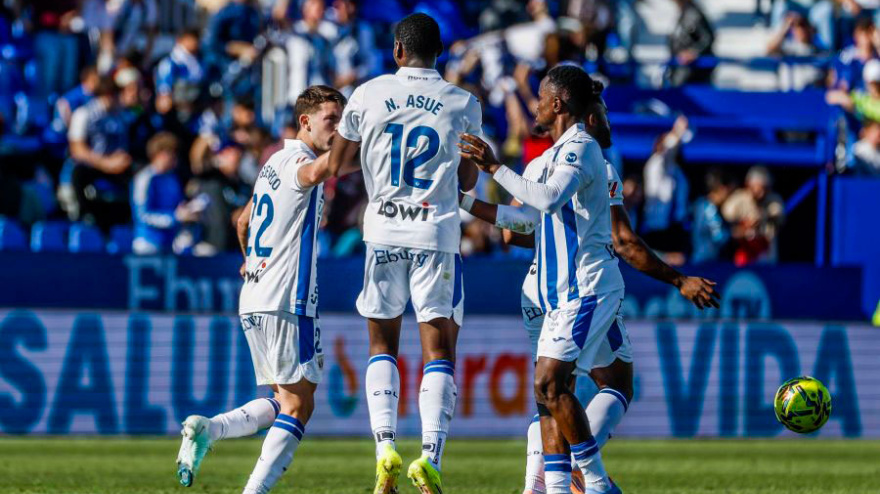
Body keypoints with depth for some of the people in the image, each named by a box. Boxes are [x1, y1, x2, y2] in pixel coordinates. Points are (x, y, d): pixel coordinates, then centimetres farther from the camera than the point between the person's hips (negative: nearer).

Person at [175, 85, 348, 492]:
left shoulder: (274, 164, 20)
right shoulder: (296, 160, -9)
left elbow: (244, 221, 35)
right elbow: (314, 173, -36)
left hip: (253, 299, 9)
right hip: (287, 301, -9)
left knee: (284, 400, 13)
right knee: (299, 403, -8)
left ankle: (207, 429, -4)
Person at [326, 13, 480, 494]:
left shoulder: (369, 95, 1)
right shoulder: (464, 104, 1)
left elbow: (336, 163, 13)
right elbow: (468, 181, 11)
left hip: (384, 232, 1)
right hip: (437, 236, -1)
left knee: (383, 346, 14)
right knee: (439, 351, -1)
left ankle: (385, 448, -2)